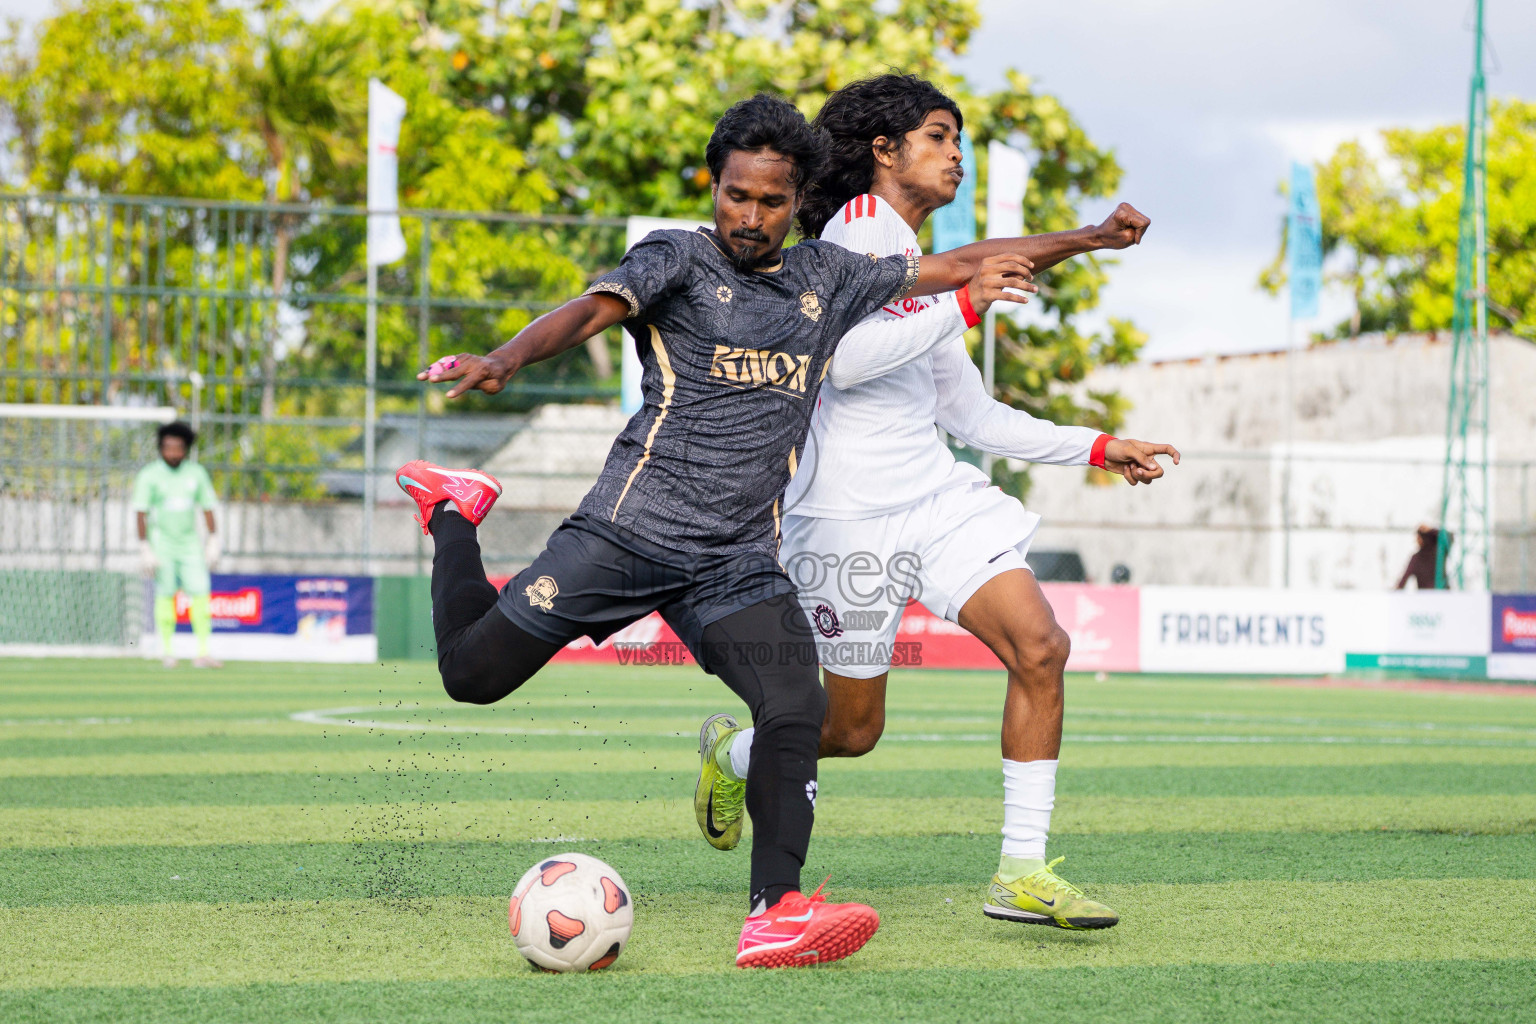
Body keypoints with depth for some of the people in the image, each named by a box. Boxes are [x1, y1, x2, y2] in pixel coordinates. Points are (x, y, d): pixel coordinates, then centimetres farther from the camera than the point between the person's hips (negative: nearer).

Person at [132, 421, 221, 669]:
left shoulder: (196, 473, 3)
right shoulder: (149, 475, -8)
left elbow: (207, 507, 9)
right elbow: (141, 513, -10)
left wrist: (213, 540, 4)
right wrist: (144, 549, -16)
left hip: (190, 543, 3)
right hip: (162, 541, -3)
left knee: (201, 594, -6)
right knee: (166, 595, -1)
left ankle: (203, 653, -6)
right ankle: (166, 652, 7)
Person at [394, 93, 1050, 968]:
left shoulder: (826, 278, 15)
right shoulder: (679, 259, 1)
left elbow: (955, 267, 27)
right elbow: (593, 310, -19)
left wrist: (984, 271, 4)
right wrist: (504, 361, -37)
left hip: (740, 559, 3)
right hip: (629, 526, -3)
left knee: (800, 708, -20)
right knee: (471, 673, 1)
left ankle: (775, 913, -20)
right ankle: (455, 514, 30)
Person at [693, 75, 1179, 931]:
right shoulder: (860, 222, -8)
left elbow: (975, 416, 23)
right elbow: (844, 357, -22)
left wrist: (1098, 448, 18)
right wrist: (965, 305, -19)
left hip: (939, 495, 8)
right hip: (852, 514, -8)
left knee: (1041, 646, -12)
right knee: (854, 729, 4)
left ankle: (1022, 872, -9)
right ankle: (733, 752, 37)